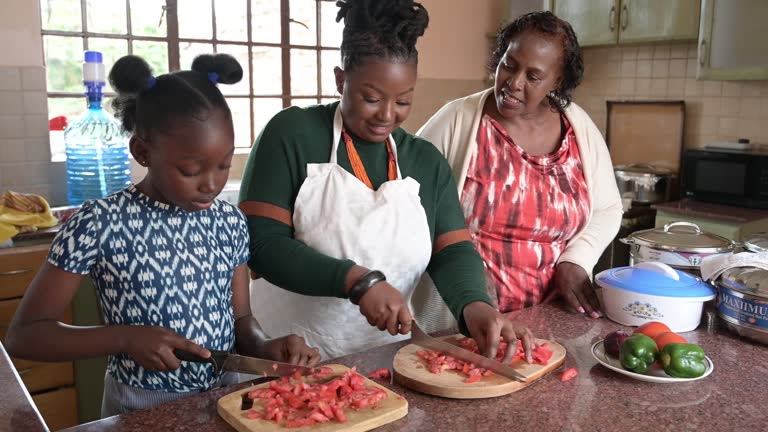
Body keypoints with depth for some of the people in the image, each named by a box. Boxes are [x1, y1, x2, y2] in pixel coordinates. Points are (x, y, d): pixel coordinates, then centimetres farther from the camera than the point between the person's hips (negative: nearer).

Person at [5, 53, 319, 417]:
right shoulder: (98, 225, -13)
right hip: (142, 409, -2)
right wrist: (125, 338, -20)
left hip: (225, 397, 3)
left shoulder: (230, 221, -1)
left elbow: (240, 317, 6)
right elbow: (23, 335, -7)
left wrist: (264, 348, -14)